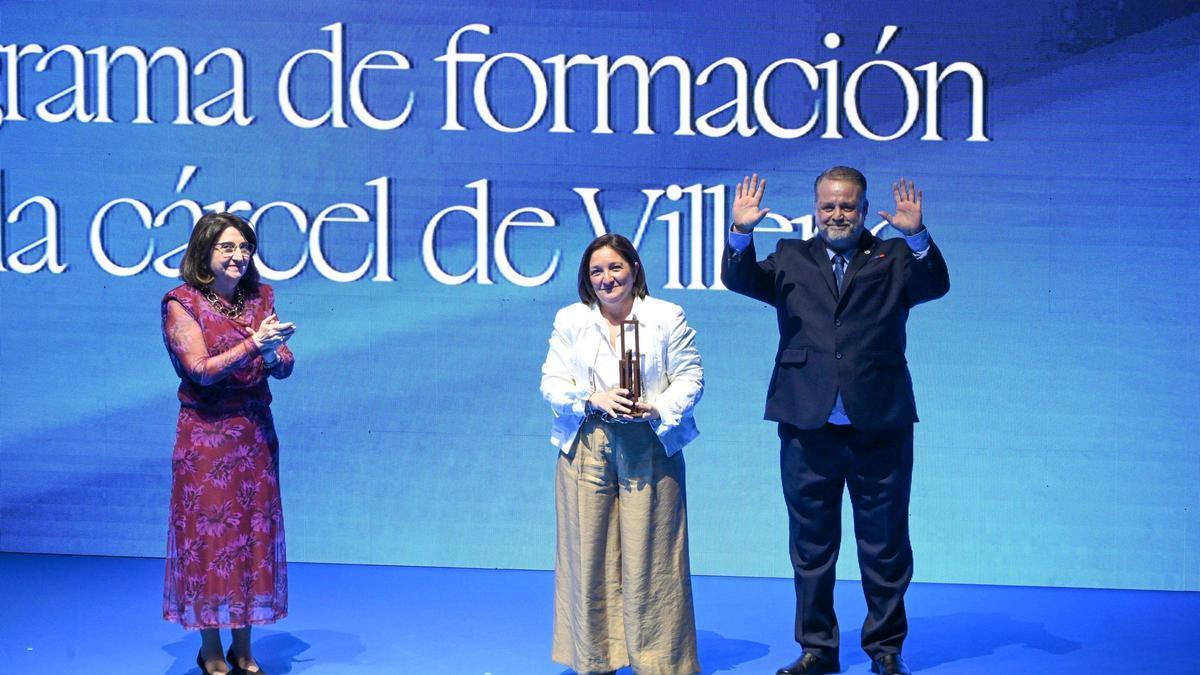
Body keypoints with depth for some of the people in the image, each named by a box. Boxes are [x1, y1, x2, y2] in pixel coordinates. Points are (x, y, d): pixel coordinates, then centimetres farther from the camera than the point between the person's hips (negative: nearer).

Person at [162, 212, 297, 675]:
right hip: (206, 434, -5)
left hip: (256, 432, 5)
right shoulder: (181, 303, -7)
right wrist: (253, 345, -24)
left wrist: (273, 355, -18)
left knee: (254, 532, 7)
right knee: (208, 533, 0)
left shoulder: (260, 298, 8)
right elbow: (201, 369, -15)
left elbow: (285, 366, 5)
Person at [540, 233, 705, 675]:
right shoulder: (570, 320, 11)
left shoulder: (667, 318, 6)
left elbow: (690, 378, 3)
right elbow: (552, 382, 7)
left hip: (649, 450, -1)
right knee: (589, 553, 2)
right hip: (586, 449, 2)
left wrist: (659, 410, -15)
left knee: (649, 555, -3)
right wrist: (593, 400, -11)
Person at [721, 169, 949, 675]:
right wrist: (741, 233, -23)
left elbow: (936, 286, -11)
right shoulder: (791, 259, 10)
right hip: (807, 428, 1)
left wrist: (916, 236, -29)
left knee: (885, 546, 8)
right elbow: (739, 281, -5)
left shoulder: (894, 258, 6)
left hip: (880, 427, -1)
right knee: (811, 545, 10)